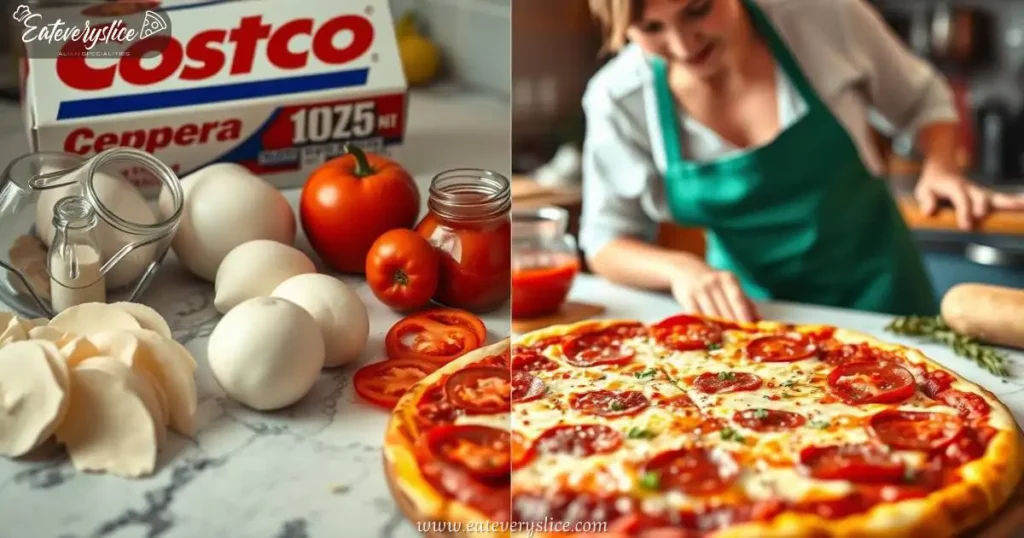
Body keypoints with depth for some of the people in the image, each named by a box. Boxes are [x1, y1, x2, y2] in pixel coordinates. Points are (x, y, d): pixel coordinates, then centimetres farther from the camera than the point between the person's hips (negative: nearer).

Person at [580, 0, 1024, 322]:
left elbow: (921, 101, 2)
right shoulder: (618, 99, -15)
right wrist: (680, 267, -25)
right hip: (745, 318, 2)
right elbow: (607, 241, -6)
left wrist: (940, 168, -18)